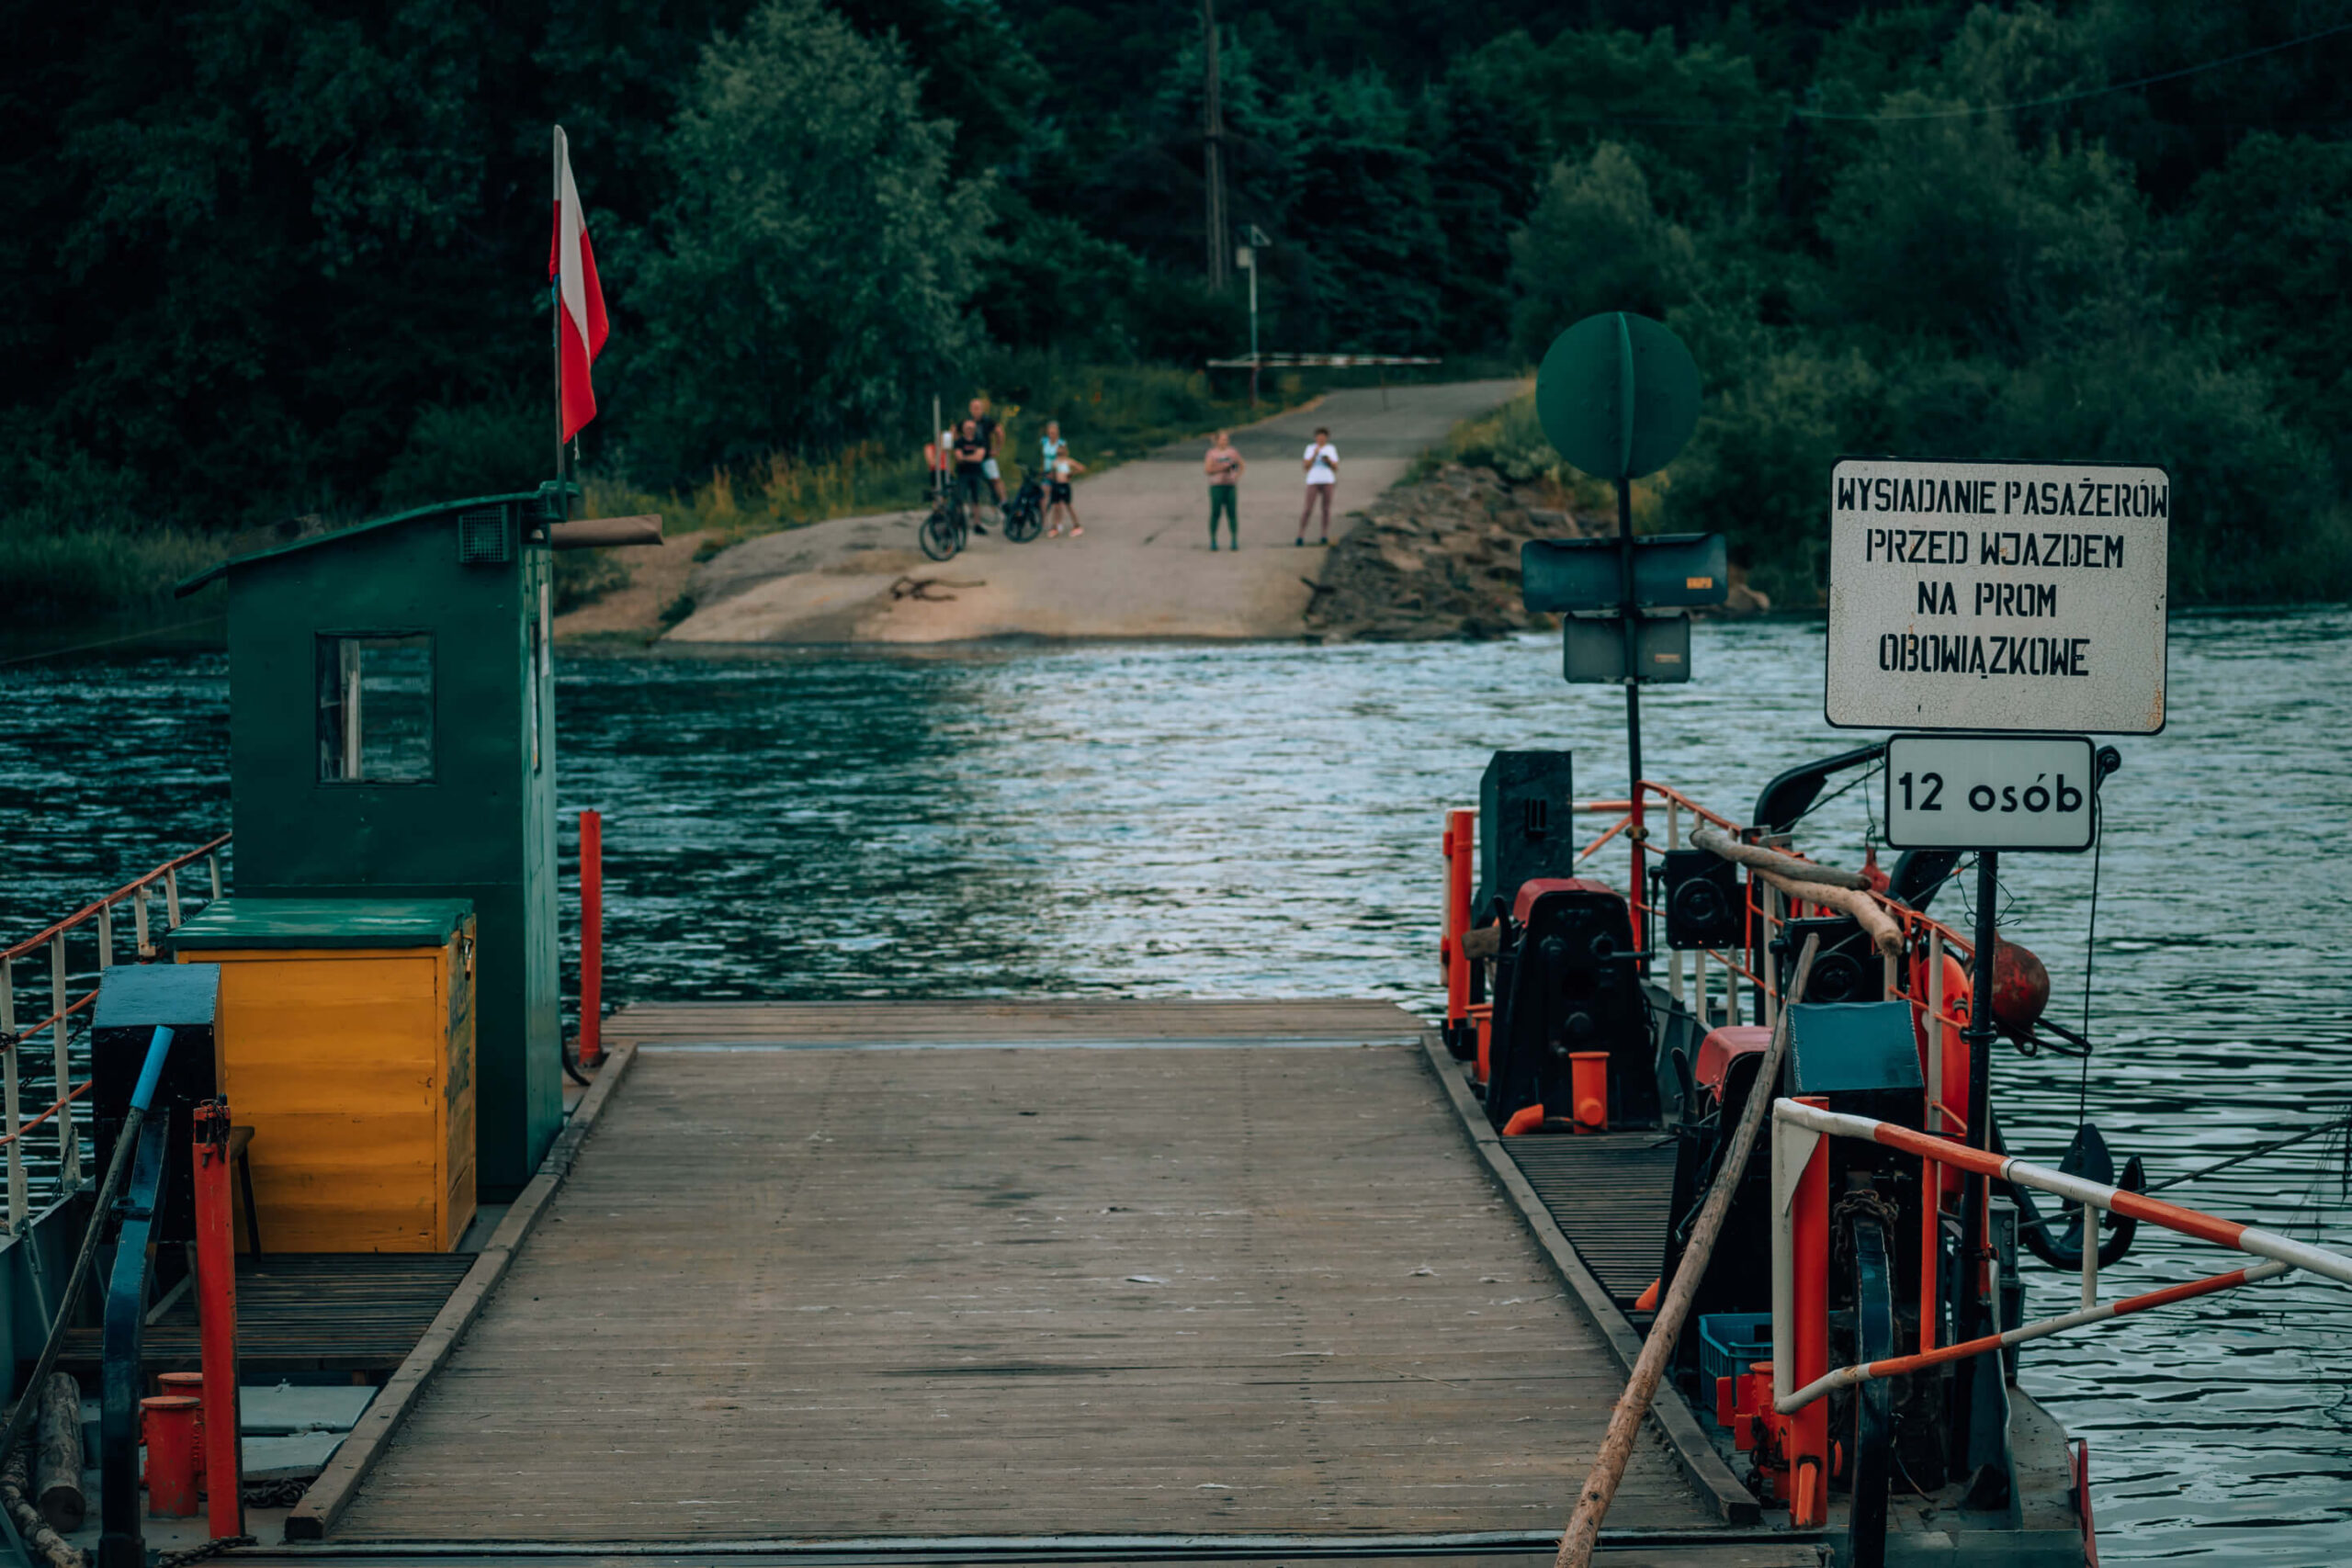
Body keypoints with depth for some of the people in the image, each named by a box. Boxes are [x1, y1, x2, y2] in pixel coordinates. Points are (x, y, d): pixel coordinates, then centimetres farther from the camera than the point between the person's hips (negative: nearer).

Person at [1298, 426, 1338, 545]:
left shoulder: (1331, 449, 11)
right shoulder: (1310, 448, 7)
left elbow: (1336, 468, 9)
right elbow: (1306, 466, 0)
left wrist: (1329, 460, -10)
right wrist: (1314, 454, -10)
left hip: (1328, 481, 1)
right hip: (1313, 481, -1)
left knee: (1326, 509, 2)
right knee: (1308, 510, -7)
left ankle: (1325, 536, 6)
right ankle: (1300, 535, -3)